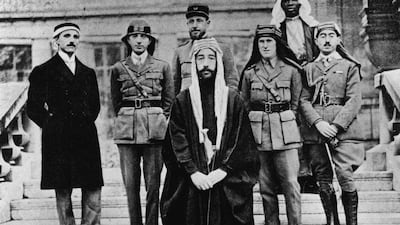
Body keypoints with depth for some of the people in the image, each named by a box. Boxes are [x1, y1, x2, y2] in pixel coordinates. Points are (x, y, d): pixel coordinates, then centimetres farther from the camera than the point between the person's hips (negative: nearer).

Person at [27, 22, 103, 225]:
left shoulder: (88, 73, 18)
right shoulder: (43, 72, 7)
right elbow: (32, 107, 5)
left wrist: (84, 123, 9)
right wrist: (52, 124, 2)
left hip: (86, 138, 3)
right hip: (57, 140, -3)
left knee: (93, 195, -3)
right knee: (63, 195, -1)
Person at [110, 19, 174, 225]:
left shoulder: (162, 67, 8)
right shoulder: (118, 69, 10)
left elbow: (169, 100, 12)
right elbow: (116, 102, 15)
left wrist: (158, 120, 7)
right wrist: (127, 119, 8)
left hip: (154, 129, -1)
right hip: (126, 129, 1)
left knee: (153, 184, -1)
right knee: (130, 184, 1)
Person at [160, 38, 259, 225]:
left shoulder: (233, 99, 5)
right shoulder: (182, 101, 6)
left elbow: (241, 141, -1)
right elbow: (178, 141, -1)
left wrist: (223, 170, -11)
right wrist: (193, 172, -12)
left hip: (228, 183, 0)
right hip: (191, 182, 0)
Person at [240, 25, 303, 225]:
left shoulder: (291, 70, 4)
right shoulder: (249, 72, 9)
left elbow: (296, 103, 10)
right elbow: (244, 104, 14)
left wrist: (284, 121, 6)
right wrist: (258, 123, 8)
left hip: (285, 132, -2)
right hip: (258, 132, 2)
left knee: (290, 184, -5)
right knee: (265, 186, 5)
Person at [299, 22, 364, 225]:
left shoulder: (349, 66, 8)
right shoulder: (308, 69, 15)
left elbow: (354, 101, -1)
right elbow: (304, 101, 6)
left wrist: (336, 126, -12)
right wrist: (318, 123, -10)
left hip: (343, 128, -2)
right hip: (315, 130, 3)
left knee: (345, 176, -11)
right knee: (323, 180, 3)